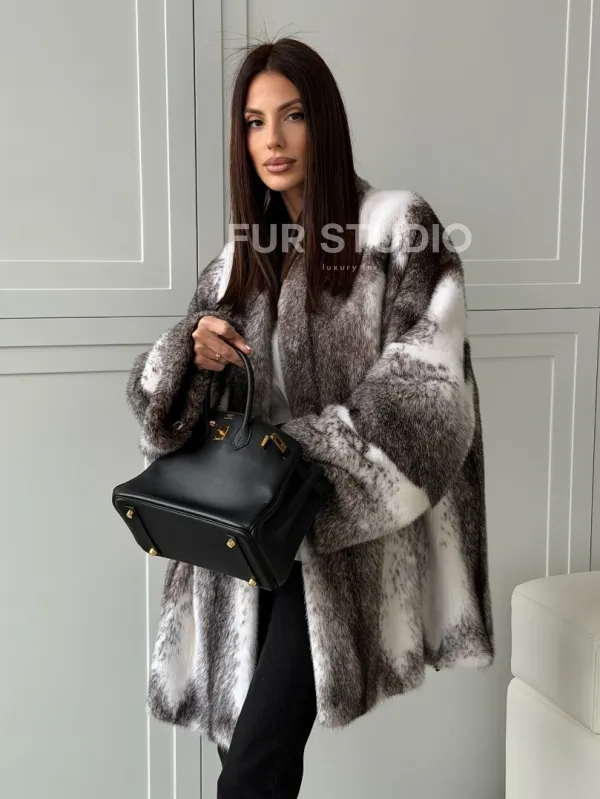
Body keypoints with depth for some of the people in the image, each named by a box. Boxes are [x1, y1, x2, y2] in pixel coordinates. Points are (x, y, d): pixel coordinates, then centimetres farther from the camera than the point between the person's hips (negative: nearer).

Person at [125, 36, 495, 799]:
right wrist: (196, 348, -11)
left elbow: (423, 388, -13)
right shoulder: (244, 249, 10)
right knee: (250, 736, 9)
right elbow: (163, 384, 11)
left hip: (341, 529, -5)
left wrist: (306, 458, -20)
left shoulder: (397, 226, -6)